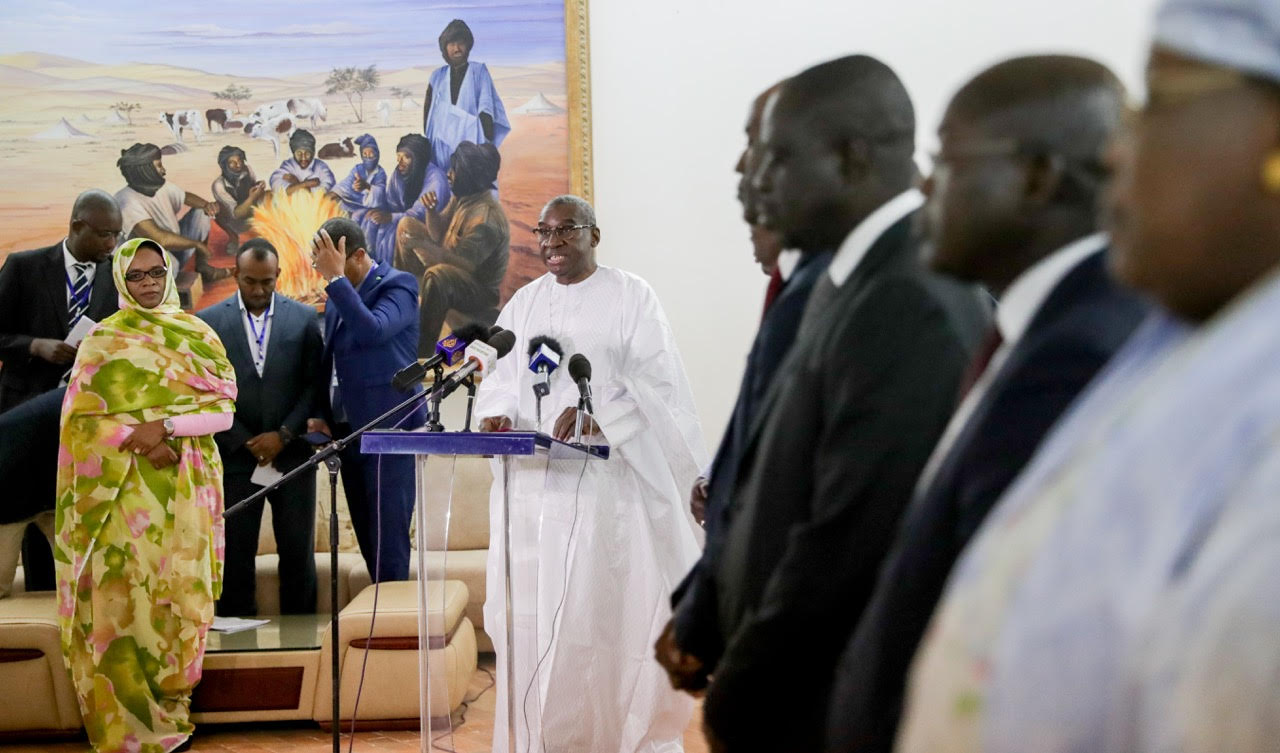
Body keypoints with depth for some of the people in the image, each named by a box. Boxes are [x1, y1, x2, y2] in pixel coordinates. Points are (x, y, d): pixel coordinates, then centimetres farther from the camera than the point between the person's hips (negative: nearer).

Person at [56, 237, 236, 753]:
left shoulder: (199, 336, 10)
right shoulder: (104, 339, 5)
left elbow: (223, 410, 1)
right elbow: (82, 417, -1)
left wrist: (167, 425, -14)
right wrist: (138, 439, -15)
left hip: (188, 487, 2)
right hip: (128, 487, -2)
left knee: (181, 591, -1)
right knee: (126, 593, -6)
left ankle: (172, 706, 10)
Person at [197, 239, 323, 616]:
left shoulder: (305, 318, 5)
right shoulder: (208, 322, 4)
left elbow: (315, 384, 2)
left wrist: (284, 435, -8)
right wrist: (245, 442, -7)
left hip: (291, 454, 0)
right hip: (234, 456, 0)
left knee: (298, 554, 2)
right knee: (234, 557, 3)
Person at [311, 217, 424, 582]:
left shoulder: (398, 285, -9)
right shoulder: (338, 293, 14)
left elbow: (373, 331, -28)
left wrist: (336, 277, -24)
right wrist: (323, 414, 9)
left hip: (387, 429, -8)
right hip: (347, 429, 8)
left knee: (388, 535, -8)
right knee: (366, 535, 11)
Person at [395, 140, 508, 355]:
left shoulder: (486, 217, -31)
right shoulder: (461, 198, -3)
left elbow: (465, 264, -37)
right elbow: (439, 235, 7)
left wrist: (422, 245, -38)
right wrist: (431, 211, -14)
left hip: (481, 290, -10)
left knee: (437, 275, -44)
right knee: (407, 224, 14)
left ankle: (423, 351, -37)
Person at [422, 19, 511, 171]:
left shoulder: (479, 72, 3)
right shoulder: (438, 76, 11)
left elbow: (486, 110, -4)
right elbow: (428, 112, 13)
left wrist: (488, 144, -12)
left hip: (472, 140, -3)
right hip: (442, 147, 3)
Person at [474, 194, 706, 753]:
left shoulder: (631, 297, 1)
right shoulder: (523, 303, 16)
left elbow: (655, 380, -8)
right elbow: (502, 377, 12)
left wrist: (599, 414, -25)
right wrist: (499, 414, -11)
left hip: (610, 477, -4)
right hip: (535, 478, 4)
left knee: (611, 602, -7)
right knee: (534, 607, 0)